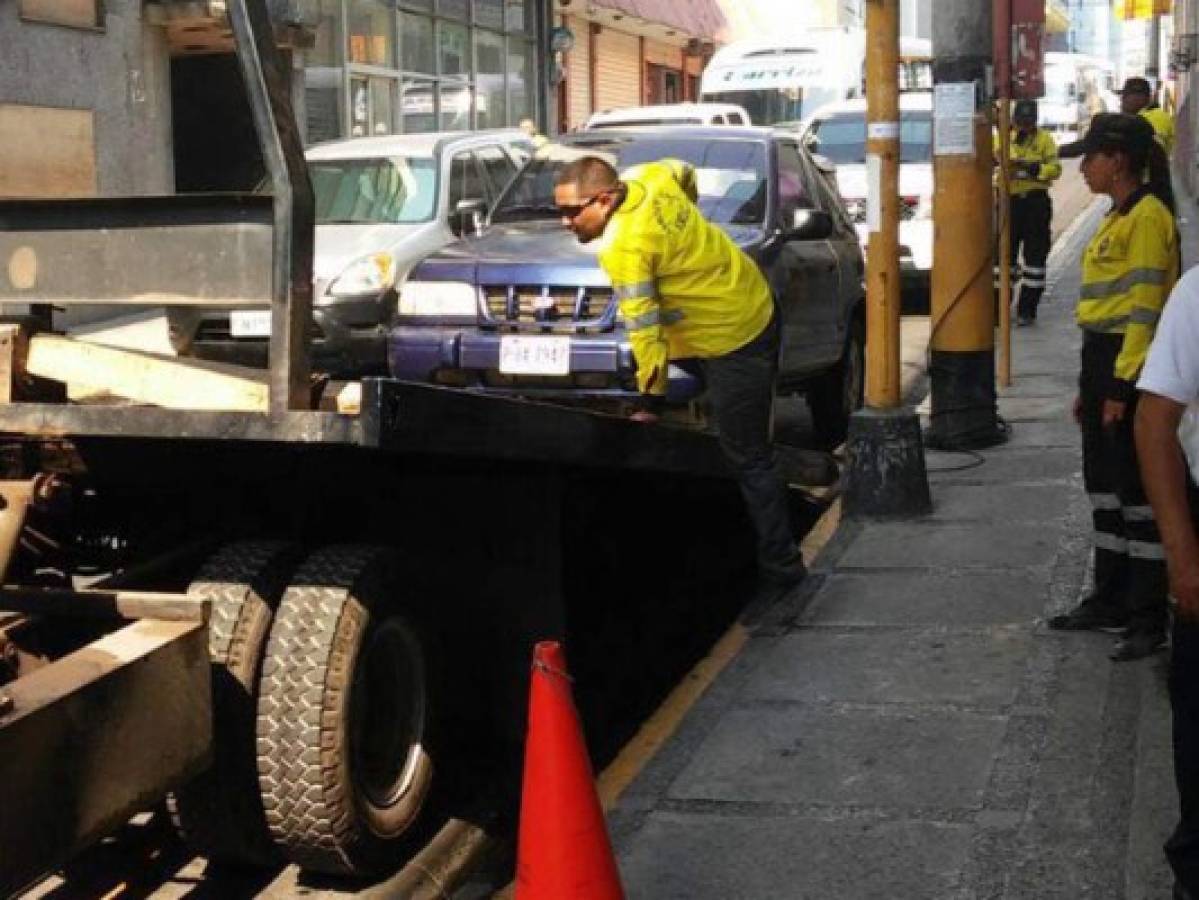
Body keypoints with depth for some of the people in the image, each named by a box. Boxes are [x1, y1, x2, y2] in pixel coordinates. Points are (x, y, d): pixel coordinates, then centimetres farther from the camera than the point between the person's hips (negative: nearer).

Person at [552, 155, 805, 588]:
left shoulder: (622, 248, -26)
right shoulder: (648, 176, -2)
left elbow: (645, 330, -22)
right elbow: (684, 172, 23)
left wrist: (650, 398, -10)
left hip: (732, 340, -10)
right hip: (759, 303, 10)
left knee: (750, 458, 1)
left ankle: (781, 563, 8)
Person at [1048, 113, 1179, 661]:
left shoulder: (1148, 216, -13)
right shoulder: (1117, 218, 16)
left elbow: (1145, 307, -18)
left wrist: (1122, 386, -20)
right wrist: (1088, 386, 20)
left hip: (1132, 367, -10)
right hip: (1102, 359, 10)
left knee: (1139, 491, -4)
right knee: (1104, 485, 15)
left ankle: (1148, 619, 3)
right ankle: (1110, 600, 25)